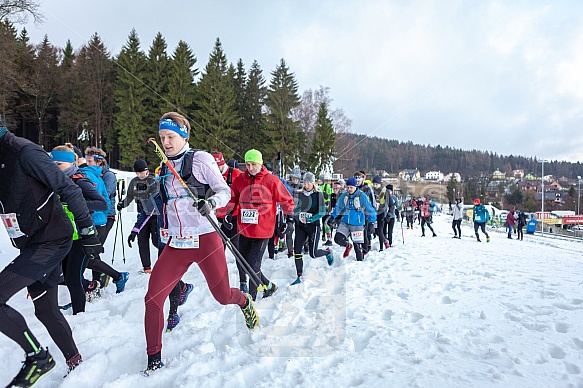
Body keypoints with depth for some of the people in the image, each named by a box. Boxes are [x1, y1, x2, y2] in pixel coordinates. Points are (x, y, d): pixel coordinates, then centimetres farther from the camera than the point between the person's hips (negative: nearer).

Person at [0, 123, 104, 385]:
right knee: (46, 311, 15)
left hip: (51, 242, -9)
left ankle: (38, 356, 5)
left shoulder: (23, 152, -15)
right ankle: (75, 364, 29)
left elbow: (69, 190, -18)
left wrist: (87, 231, -18)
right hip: (33, 246, 9)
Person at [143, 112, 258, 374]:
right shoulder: (164, 168, 11)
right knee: (152, 299, -4)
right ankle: (154, 359, 17)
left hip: (205, 240, -4)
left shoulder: (201, 159, -6)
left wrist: (211, 203, -25)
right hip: (176, 244, 5)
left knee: (223, 296, 7)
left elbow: (224, 191, -8)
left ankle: (245, 302, 46)